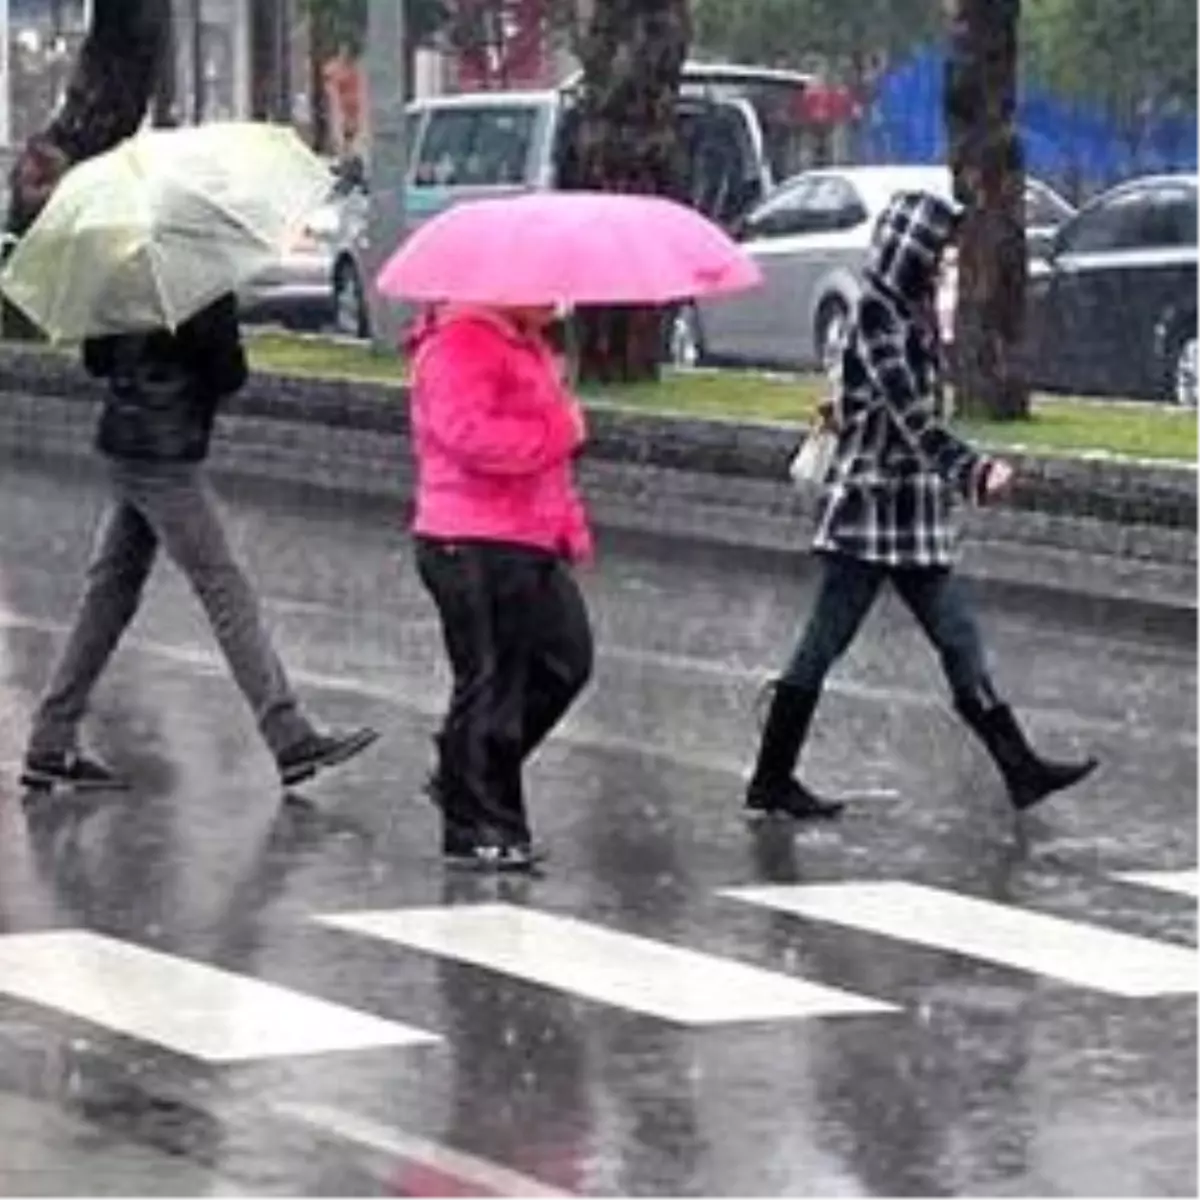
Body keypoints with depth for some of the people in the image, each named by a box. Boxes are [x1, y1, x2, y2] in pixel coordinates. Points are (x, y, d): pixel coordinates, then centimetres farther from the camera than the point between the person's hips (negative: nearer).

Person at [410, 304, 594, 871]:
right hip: (475, 550, -10)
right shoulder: (461, 344, -16)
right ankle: (476, 828, 6)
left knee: (565, 662, 13)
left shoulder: (529, 345, 18)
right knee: (490, 684, -4)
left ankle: (462, 778, 24)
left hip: (530, 546, 10)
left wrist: (570, 523, 20)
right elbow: (468, 434, -31)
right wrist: (559, 432, -24)